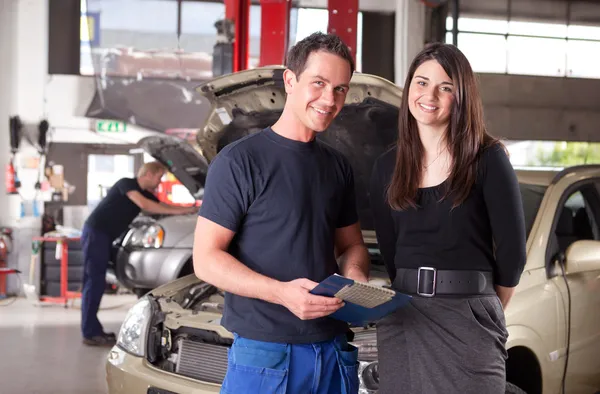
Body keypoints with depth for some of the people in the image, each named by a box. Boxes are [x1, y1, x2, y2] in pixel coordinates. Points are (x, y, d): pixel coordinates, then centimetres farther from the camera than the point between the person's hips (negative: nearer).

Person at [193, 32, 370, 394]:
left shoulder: (339, 167, 12)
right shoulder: (240, 161, -8)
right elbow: (206, 259, -10)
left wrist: (356, 277, -3)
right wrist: (281, 292, -24)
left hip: (334, 352, 6)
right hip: (264, 353, -5)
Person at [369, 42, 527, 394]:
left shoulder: (487, 159, -4)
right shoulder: (388, 166, 9)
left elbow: (512, 251, -1)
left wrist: (488, 312, 8)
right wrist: (412, 297, 11)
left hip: (468, 322, -4)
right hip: (403, 320, 4)